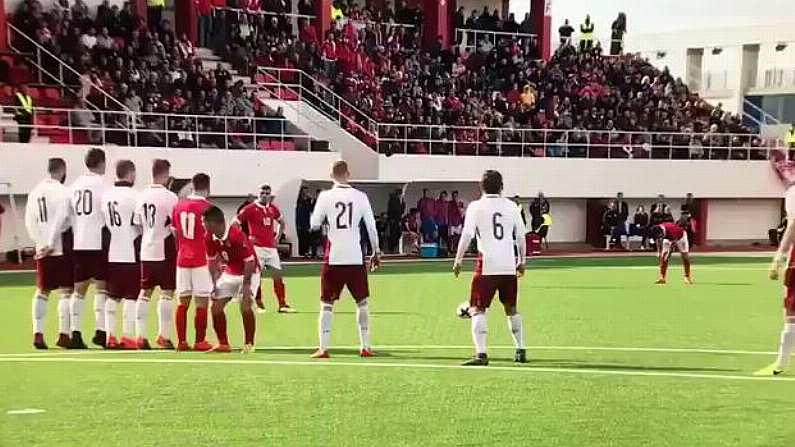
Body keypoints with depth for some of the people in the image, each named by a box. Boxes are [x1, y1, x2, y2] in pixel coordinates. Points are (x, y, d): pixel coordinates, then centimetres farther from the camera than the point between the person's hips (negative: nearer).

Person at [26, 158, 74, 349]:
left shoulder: (34, 192, 11)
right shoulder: (63, 191, -8)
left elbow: (29, 222, 8)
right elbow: (61, 220, -15)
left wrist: (41, 242, 7)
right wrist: (50, 244, -9)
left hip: (42, 250, 6)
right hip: (62, 248, -6)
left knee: (42, 291, 10)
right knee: (66, 291, 0)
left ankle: (38, 333, 5)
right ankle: (64, 334, -3)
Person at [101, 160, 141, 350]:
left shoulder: (105, 195, 8)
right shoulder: (133, 196, -11)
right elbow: (141, 225, -10)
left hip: (111, 255, 6)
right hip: (131, 254, -6)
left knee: (112, 297, 12)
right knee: (131, 297, 0)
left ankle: (110, 336, 11)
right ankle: (128, 336, -2)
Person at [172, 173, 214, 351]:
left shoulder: (179, 205, 8)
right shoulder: (207, 207, -7)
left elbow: (175, 234, 11)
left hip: (182, 260, 5)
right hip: (201, 260, -5)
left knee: (183, 302, 9)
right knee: (202, 302, 0)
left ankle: (181, 341, 9)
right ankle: (200, 342, 1)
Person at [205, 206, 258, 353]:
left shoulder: (237, 235, -30)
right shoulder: (210, 238, -10)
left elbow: (249, 261, -24)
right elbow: (212, 261, 5)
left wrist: (246, 284, -25)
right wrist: (213, 283, 0)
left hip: (248, 273, -7)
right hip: (229, 273, 7)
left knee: (245, 306, -21)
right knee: (216, 307, -1)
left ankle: (249, 343, -4)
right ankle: (223, 343, 11)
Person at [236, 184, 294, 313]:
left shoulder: (273, 208, 10)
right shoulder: (250, 208, -5)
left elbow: (282, 222, 28)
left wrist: (278, 236, 16)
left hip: (272, 247, 5)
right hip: (257, 247, -5)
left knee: (278, 276, 4)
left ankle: (283, 305, 10)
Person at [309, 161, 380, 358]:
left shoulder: (325, 196, -3)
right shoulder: (360, 196, 1)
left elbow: (314, 225, 1)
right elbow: (371, 227, 4)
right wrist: (376, 252, 14)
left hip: (333, 258, -1)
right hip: (356, 258, 1)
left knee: (327, 304, 6)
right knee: (362, 303, 14)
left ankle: (323, 348, 1)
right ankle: (365, 347, 14)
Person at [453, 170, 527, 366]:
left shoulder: (476, 206, -1)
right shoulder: (511, 206, 9)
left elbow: (466, 235, -8)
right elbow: (521, 236, 12)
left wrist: (458, 260, 0)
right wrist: (521, 261, 23)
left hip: (487, 265, -4)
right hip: (509, 265, 4)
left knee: (477, 309, -1)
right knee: (511, 309, 20)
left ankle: (481, 354, -14)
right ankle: (520, 351, 22)